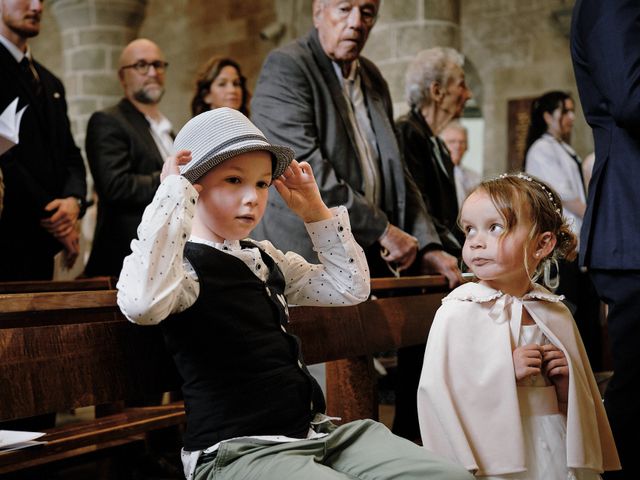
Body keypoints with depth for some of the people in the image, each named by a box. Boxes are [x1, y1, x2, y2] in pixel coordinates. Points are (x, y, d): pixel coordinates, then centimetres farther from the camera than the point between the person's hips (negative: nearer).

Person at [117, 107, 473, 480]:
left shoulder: (266, 260, 15)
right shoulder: (185, 265, -9)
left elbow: (350, 287, 21)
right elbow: (141, 304, -33)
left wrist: (316, 211, 14)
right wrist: (175, 192, -25)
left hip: (314, 431, 9)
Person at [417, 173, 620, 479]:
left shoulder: (556, 315, 4)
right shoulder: (458, 312, -11)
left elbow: (577, 401, 14)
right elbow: (436, 388, -17)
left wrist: (565, 385, -7)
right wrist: (505, 373, -22)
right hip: (495, 451, -4)